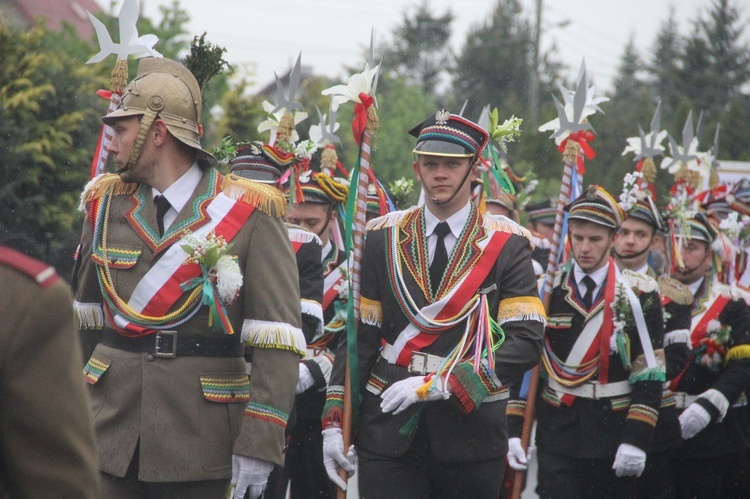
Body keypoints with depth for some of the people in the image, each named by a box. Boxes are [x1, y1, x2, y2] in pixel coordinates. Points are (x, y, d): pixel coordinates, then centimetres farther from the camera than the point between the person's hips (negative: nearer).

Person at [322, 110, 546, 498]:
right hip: (389, 431, 1)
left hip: (470, 432, -1)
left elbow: (525, 343, -9)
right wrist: (334, 420, 0)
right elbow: (359, 335, 7)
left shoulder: (506, 244, 0)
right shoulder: (384, 238, 7)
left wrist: (438, 384, -16)